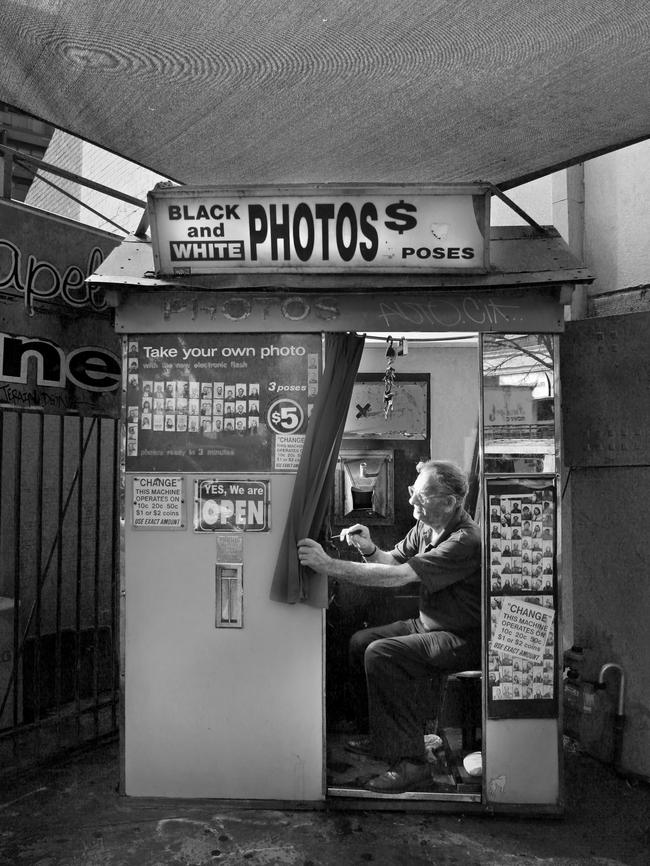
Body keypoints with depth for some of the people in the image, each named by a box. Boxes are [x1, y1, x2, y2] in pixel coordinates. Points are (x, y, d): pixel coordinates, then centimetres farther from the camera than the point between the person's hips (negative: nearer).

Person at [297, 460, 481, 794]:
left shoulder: (464, 541, -27)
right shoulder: (424, 527, 2)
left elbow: (398, 576, -34)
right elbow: (392, 560, 11)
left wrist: (328, 564, -34)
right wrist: (369, 549, -14)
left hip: (463, 638, -9)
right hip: (428, 623, 10)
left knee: (381, 655, -24)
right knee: (360, 641, 6)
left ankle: (410, 763, -15)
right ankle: (382, 737, 18)